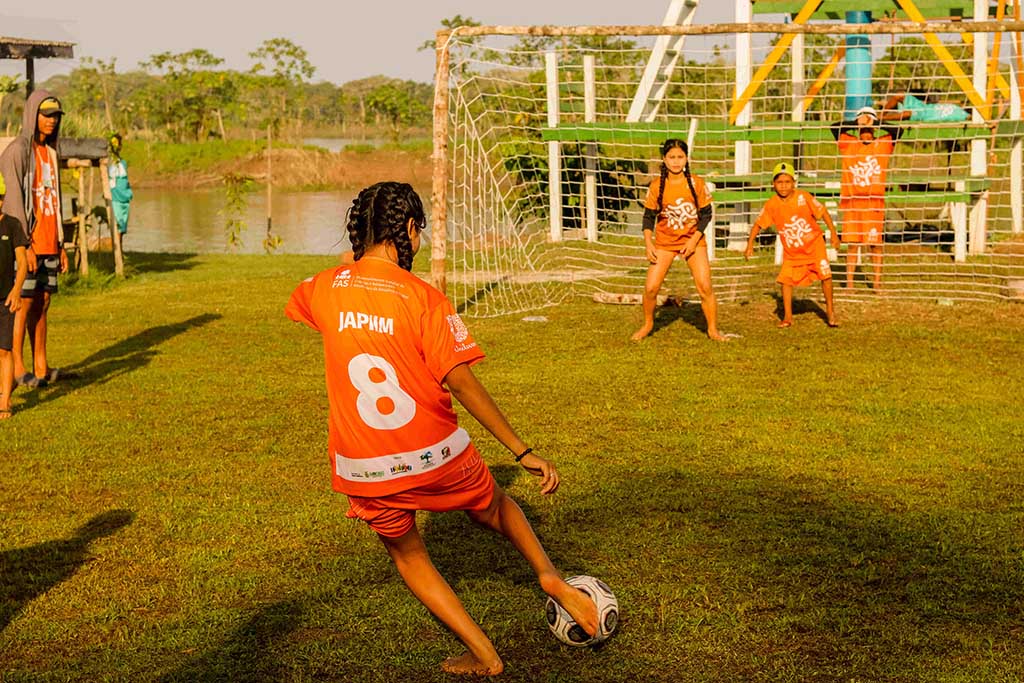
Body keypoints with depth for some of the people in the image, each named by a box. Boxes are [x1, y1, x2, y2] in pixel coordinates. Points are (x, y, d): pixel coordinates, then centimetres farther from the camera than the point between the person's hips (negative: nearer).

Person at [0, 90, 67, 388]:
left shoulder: (51, 152, 15)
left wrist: (61, 245, 15)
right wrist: (25, 245, -19)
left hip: (48, 243, 7)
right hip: (26, 243, -7)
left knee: (42, 304, 8)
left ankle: (41, 366, 12)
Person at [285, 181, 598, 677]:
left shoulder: (327, 287, -2)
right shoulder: (423, 297, -14)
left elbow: (296, 303, 23)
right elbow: (458, 380, -20)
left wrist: (348, 266, 34)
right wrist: (522, 452, -17)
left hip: (364, 471, 2)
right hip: (435, 458, -2)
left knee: (406, 553, 24)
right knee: (492, 506, 29)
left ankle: (483, 655, 19)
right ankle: (550, 575, 9)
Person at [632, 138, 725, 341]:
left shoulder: (697, 183, -8)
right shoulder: (656, 186, -6)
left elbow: (706, 214, -3)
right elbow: (649, 216, 2)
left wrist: (694, 240, -13)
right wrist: (648, 243, -9)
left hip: (693, 240, -1)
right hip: (664, 241, 1)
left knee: (705, 287, -10)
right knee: (651, 287, -7)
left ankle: (713, 329, 7)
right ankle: (647, 324, 19)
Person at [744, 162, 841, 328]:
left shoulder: (803, 197, -18)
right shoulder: (771, 205, -12)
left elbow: (822, 212, -9)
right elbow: (759, 224, -2)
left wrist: (833, 233, -8)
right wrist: (750, 244, -7)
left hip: (814, 243, -2)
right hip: (791, 250, 2)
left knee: (825, 274, -7)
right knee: (786, 278, -4)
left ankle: (830, 311, 14)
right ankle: (787, 316, 10)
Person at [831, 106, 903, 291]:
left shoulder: (883, 144, 7)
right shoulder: (848, 144, 8)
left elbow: (897, 131, -8)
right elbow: (835, 127, -4)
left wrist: (875, 123, -5)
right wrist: (857, 123, -11)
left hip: (875, 202, -1)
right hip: (851, 201, 1)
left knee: (875, 243, 2)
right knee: (852, 243, 3)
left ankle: (877, 281, 10)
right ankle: (849, 282, 7)